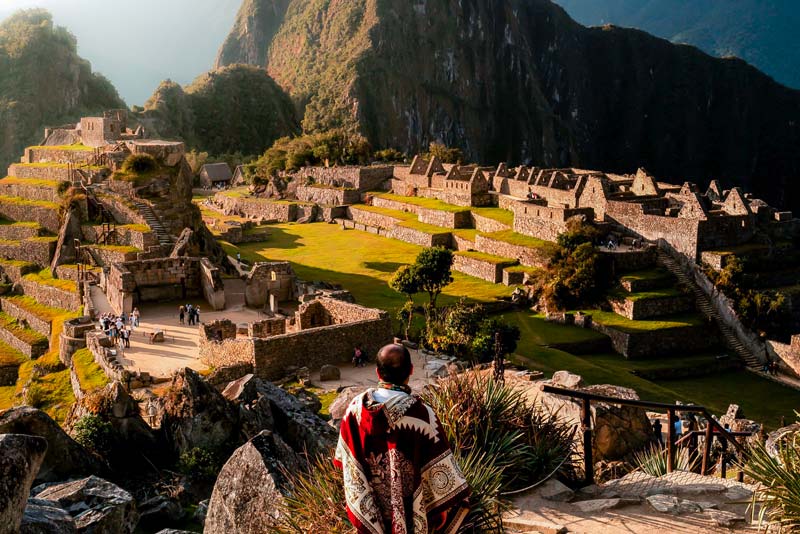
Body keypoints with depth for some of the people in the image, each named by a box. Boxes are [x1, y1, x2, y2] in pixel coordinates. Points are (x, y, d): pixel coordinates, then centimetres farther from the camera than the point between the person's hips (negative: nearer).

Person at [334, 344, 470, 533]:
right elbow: (439, 470, -20)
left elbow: (346, 457, -2)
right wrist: (444, 506, -5)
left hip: (368, 504, 3)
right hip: (410, 509, -3)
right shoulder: (421, 414, -28)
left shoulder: (357, 406, -17)